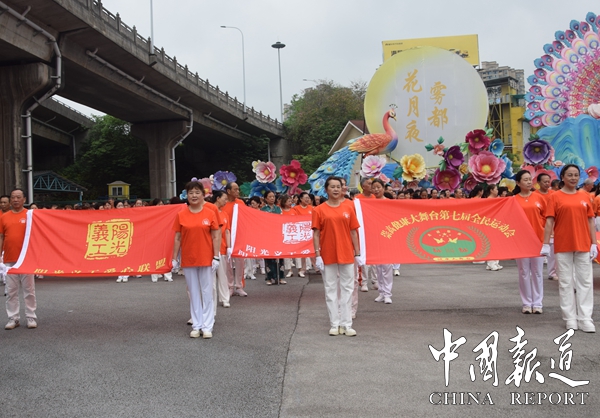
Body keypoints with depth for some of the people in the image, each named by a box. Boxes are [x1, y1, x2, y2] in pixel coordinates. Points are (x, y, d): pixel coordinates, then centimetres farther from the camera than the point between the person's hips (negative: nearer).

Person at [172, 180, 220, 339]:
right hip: (188, 260, 1)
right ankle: (196, 325, 18)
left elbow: (215, 237, -1)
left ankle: (207, 326, 12)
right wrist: (174, 258, 2)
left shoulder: (210, 214, -2)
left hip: (206, 259, -1)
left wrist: (216, 257, -6)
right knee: (193, 293, 9)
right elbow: (177, 238, 4)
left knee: (207, 293, 4)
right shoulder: (181, 215, 1)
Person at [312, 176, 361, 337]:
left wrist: (357, 253, 3)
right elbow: (316, 234, -2)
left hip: (347, 255, 2)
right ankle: (334, 324, 13)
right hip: (328, 256, -2)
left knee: (347, 288, 5)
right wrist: (317, 255, -8)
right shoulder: (319, 210, -1)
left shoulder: (348, 209, 5)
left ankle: (346, 324, 13)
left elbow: (353, 232, 7)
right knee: (331, 289, 5)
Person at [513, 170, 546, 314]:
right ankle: (527, 303, 13)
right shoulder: (514, 200, -1)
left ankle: (537, 303, 13)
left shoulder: (539, 197, 3)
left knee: (537, 272, 5)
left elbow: (546, 216, 6)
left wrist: (543, 231, 0)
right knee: (524, 272, 5)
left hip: (538, 238, 1)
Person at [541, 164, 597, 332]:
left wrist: (594, 244, 4)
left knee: (585, 282, 3)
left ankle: (585, 318, 8)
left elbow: (591, 221, 10)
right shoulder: (555, 197, -1)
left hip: (583, 246, 3)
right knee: (566, 282, 4)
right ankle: (570, 318, 11)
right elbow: (549, 221, -4)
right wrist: (546, 244, -9)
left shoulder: (584, 198, 8)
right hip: (563, 246, -3)